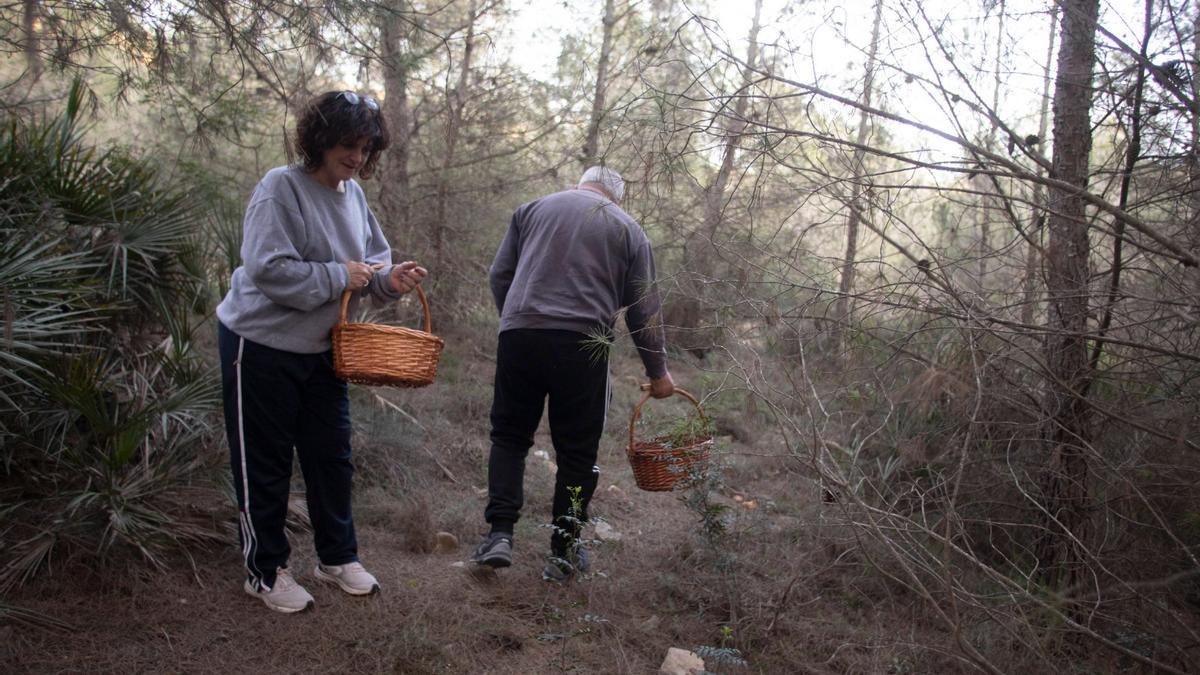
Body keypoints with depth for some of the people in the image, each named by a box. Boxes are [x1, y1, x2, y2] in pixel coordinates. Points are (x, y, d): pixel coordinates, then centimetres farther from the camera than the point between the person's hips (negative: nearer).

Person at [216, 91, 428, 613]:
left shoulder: (353, 193, 5)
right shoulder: (281, 187, -18)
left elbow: (371, 258, 13)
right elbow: (265, 268, -27)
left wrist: (389, 278, -9)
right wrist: (338, 277, -23)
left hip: (322, 350, 7)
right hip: (261, 347, -7)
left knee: (332, 456, 15)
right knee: (265, 464, 6)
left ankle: (338, 557, 32)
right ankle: (264, 571, 23)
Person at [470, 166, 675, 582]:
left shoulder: (534, 208, 17)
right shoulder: (629, 230, 14)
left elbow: (499, 275, 14)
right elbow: (644, 310, 12)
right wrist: (657, 371, 19)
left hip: (519, 334, 1)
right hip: (583, 345, -1)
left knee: (509, 436, 14)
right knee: (576, 451, 8)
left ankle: (500, 533, 4)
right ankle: (564, 552, 15)